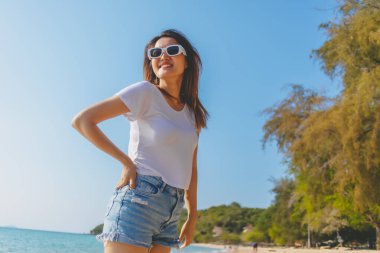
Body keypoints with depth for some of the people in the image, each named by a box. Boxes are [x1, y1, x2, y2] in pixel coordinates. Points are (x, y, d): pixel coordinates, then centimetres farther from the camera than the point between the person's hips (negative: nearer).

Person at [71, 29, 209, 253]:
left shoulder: (194, 114, 14)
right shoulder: (145, 92, -5)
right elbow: (82, 120, -8)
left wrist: (192, 216, 17)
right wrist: (126, 161, -9)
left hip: (172, 212, 7)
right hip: (139, 199, -6)